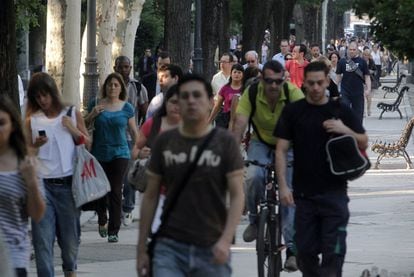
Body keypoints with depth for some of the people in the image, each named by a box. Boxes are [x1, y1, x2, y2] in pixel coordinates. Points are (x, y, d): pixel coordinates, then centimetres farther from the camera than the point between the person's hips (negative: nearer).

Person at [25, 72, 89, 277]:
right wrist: (36, 146, -14)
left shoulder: (72, 114, 7)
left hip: (68, 183, 1)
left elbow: (87, 143, 12)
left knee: (70, 232, 11)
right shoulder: (32, 120, 6)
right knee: (42, 236, -8)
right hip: (42, 184, -1)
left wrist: (73, 130, -5)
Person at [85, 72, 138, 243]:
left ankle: (113, 231, -2)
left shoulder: (126, 108, 4)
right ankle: (102, 221, 33)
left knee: (115, 192, -5)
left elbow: (133, 131, 8)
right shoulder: (96, 105, 4)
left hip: (119, 153, -1)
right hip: (99, 154, 1)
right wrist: (92, 115, -8)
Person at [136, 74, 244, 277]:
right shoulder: (165, 142, 5)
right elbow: (151, 196, 9)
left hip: (211, 250, 0)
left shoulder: (224, 142, -1)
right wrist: (142, 248, 7)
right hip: (170, 247, 1)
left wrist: (226, 240, -19)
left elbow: (237, 195, -4)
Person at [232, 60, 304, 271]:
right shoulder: (251, 93, -21)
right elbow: (239, 124, -28)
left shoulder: (293, 93, -24)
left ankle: (292, 248, -14)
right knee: (253, 177, -29)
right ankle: (255, 220, -1)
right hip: (261, 143, 1)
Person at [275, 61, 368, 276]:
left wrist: (345, 130, -12)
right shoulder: (293, 111, 4)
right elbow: (281, 150, 2)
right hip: (304, 194, 1)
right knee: (306, 251, 5)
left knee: (334, 251, -6)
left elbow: (363, 143, 8)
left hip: (334, 193, -1)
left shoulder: (340, 111, 6)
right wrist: (283, 185, -7)